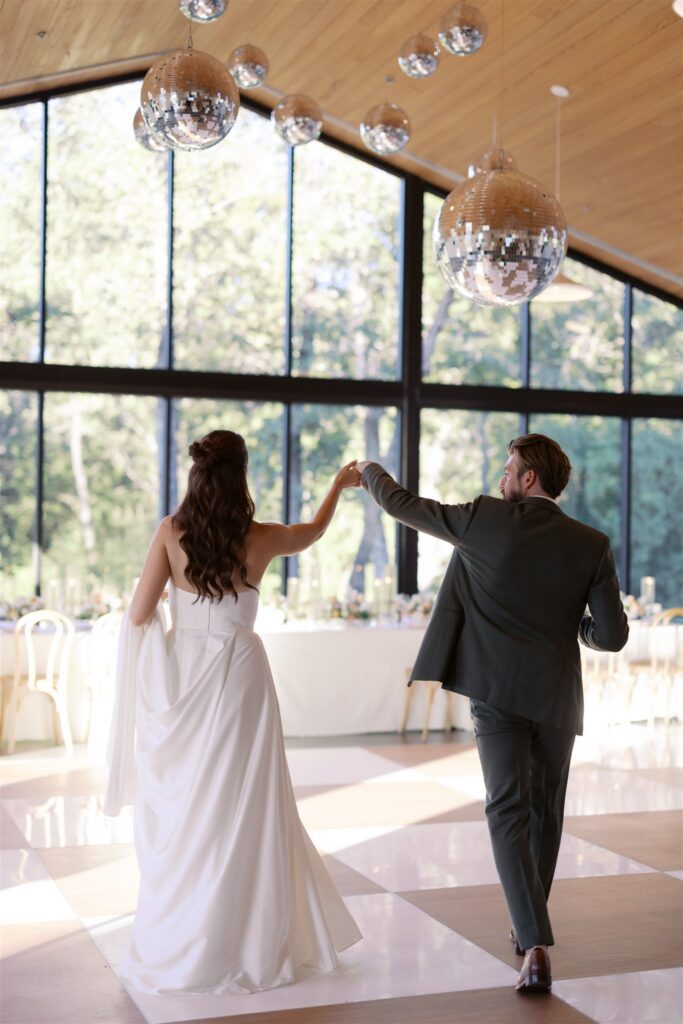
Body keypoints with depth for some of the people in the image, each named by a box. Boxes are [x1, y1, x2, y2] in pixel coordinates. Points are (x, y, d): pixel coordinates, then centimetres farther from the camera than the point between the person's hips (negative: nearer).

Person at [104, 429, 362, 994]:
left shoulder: (170, 532, -5)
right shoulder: (262, 538, -4)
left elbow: (139, 614, -4)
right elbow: (315, 531, 19)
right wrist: (340, 485, 35)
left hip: (179, 673, 1)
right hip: (236, 673, -1)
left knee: (178, 806, 11)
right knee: (235, 808, 7)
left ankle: (172, 944, 20)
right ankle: (228, 945, 13)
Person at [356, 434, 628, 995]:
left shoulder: (487, 519, -5)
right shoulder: (592, 545, -3)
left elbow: (404, 505, 6)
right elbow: (612, 636, -6)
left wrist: (371, 473, 27)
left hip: (496, 690, -2)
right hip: (556, 696, 2)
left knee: (509, 809, -4)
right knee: (546, 810, 20)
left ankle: (537, 947, -17)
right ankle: (530, 925, 33)